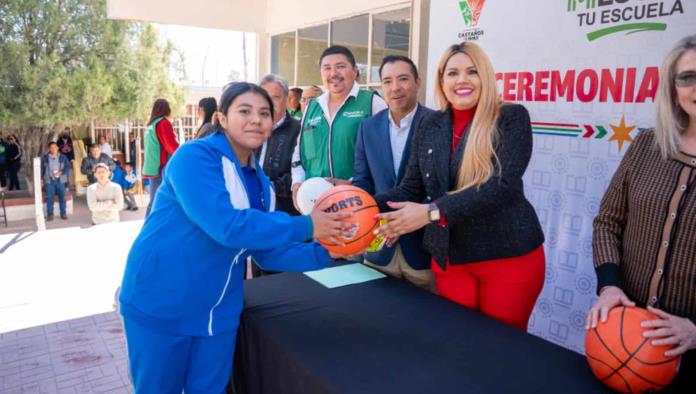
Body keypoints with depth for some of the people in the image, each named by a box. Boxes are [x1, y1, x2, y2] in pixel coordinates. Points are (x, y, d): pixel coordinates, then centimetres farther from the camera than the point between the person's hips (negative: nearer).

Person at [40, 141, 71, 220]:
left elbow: (68, 166, 0)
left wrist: (61, 172, -15)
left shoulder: (62, 157, 3)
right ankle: (50, 214, 7)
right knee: (49, 198, -1)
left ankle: (63, 213, 13)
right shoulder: (45, 158, 4)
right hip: (49, 180, 0)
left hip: (60, 180, 0)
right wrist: (41, 178, 3)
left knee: (62, 197, 4)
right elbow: (42, 168, 8)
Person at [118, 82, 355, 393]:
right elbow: (226, 225, -30)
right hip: (160, 305, -6)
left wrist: (323, 252, -7)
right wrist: (305, 227, -25)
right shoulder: (194, 157, -18)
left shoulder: (260, 182, 5)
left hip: (218, 312, 6)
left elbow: (266, 251, 6)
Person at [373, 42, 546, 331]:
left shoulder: (511, 118, -8)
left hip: (509, 257, -3)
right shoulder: (429, 125, 5)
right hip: (448, 259, 4)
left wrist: (432, 212, -29)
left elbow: (503, 184, -21)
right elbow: (411, 187, 4)